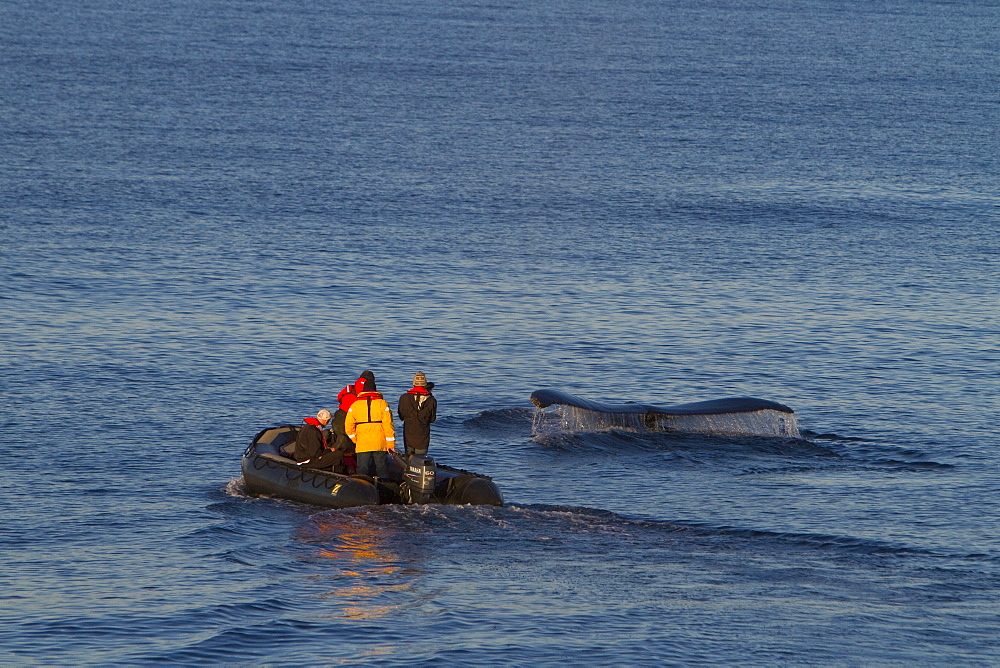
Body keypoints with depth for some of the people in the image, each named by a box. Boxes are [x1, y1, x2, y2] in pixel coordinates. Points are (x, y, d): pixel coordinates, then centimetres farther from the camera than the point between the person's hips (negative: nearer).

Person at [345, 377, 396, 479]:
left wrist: (355, 440, 17)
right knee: (382, 468, 9)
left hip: (362, 445, 0)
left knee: (363, 470, 3)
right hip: (380, 444, 0)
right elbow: (388, 425, -4)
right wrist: (391, 443, 1)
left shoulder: (355, 405, 3)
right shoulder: (382, 404, -1)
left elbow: (349, 427, 3)